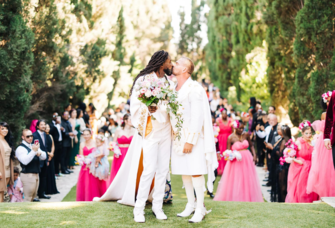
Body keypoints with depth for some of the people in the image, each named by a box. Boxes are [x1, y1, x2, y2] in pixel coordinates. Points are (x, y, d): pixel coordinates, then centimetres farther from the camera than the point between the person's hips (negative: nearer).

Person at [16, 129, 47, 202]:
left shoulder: (34, 146, 14)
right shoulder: (20, 148, -12)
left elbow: (44, 156, 11)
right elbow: (25, 161, -26)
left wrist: (39, 153, -12)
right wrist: (33, 151, -30)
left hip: (36, 174, 8)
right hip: (27, 175, -8)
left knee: (33, 196, 15)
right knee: (28, 198, -6)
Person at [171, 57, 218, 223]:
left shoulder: (194, 88, -12)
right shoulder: (174, 89, 11)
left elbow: (198, 116, -16)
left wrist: (190, 140, -19)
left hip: (192, 135, -7)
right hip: (178, 136, 7)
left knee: (195, 171, -7)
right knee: (183, 171, 9)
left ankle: (200, 209, -1)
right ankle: (190, 205, 19)